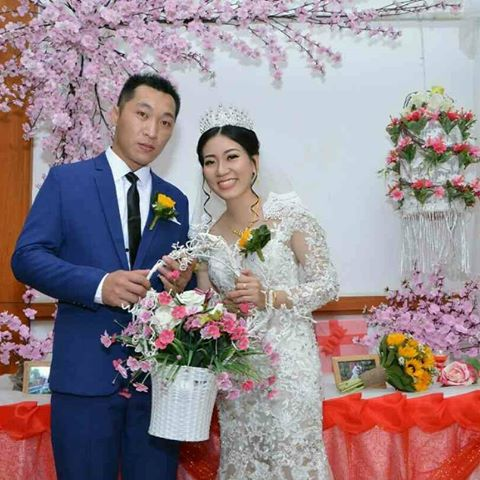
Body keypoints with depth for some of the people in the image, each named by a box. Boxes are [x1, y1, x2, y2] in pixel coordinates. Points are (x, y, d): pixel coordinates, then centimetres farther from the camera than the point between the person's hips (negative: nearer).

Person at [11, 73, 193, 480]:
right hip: (86, 370, -3)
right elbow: (27, 257, -5)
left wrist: (182, 283, -7)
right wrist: (98, 284, -20)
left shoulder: (176, 201, 14)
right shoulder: (66, 180, 2)